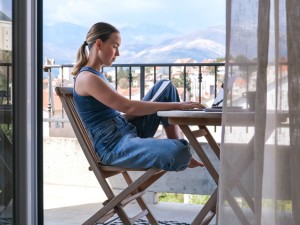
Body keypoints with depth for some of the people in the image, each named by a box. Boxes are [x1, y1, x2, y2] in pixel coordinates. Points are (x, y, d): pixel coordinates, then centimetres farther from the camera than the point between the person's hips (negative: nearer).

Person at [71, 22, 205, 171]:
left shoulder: (97, 75, 17)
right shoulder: (87, 78, -14)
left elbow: (119, 114, 13)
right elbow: (128, 107, -20)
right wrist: (176, 105, -18)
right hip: (113, 147, -10)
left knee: (165, 87, 9)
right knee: (180, 152, -31)